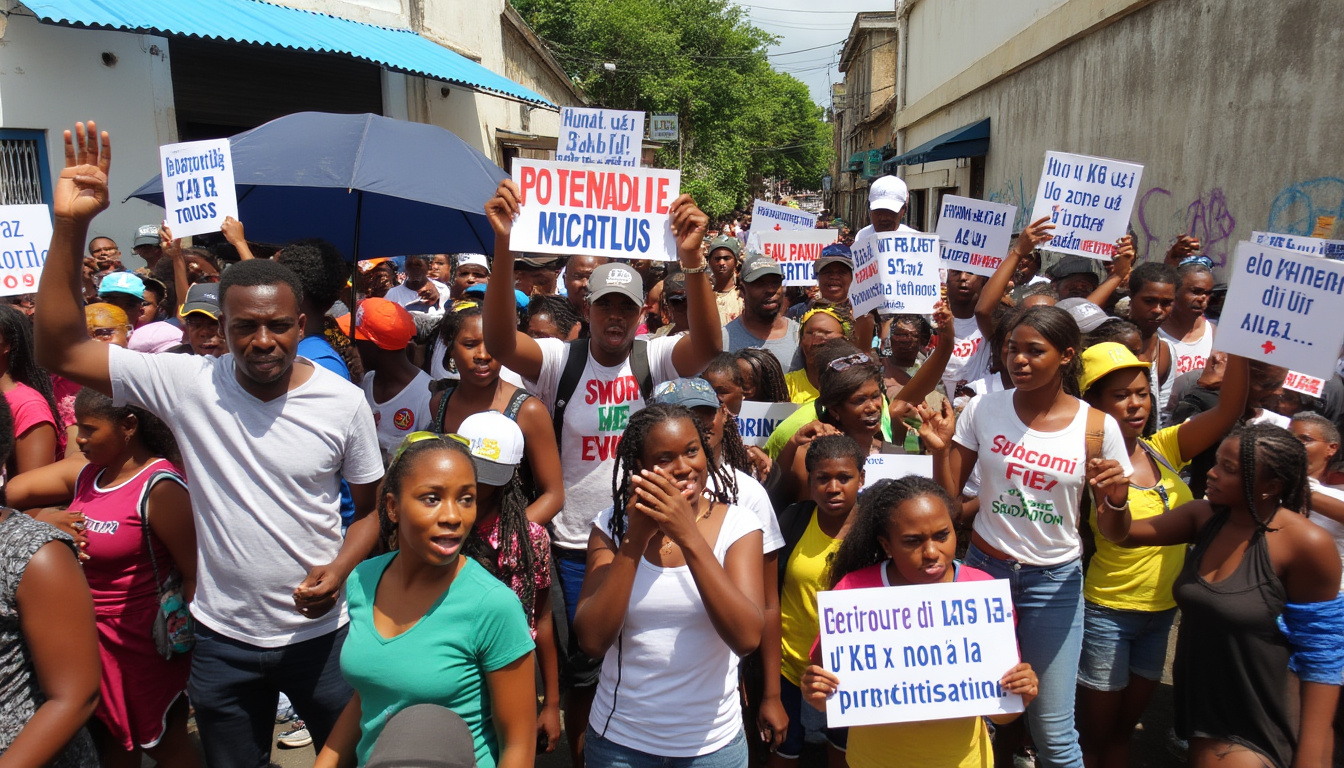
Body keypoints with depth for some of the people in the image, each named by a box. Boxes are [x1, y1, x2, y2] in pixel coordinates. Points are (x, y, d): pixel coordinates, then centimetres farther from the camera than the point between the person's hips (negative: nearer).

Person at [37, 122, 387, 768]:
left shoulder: (343, 402, -10)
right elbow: (60, 350, -13)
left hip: (318, 631, -1)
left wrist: (340, 568, -18)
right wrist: (69, 228, -22)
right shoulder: (187, 384, -9)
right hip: (222, 639, 1)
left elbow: (370, 506, 0)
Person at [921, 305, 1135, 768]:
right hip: (984, 567, 1)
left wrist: (1115, 500, -21)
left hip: (1055, 579, -1)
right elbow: (947, 496, -1)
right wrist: (940, 448, -17)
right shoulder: (984, 409, -5)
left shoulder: (1097, 427, -7)